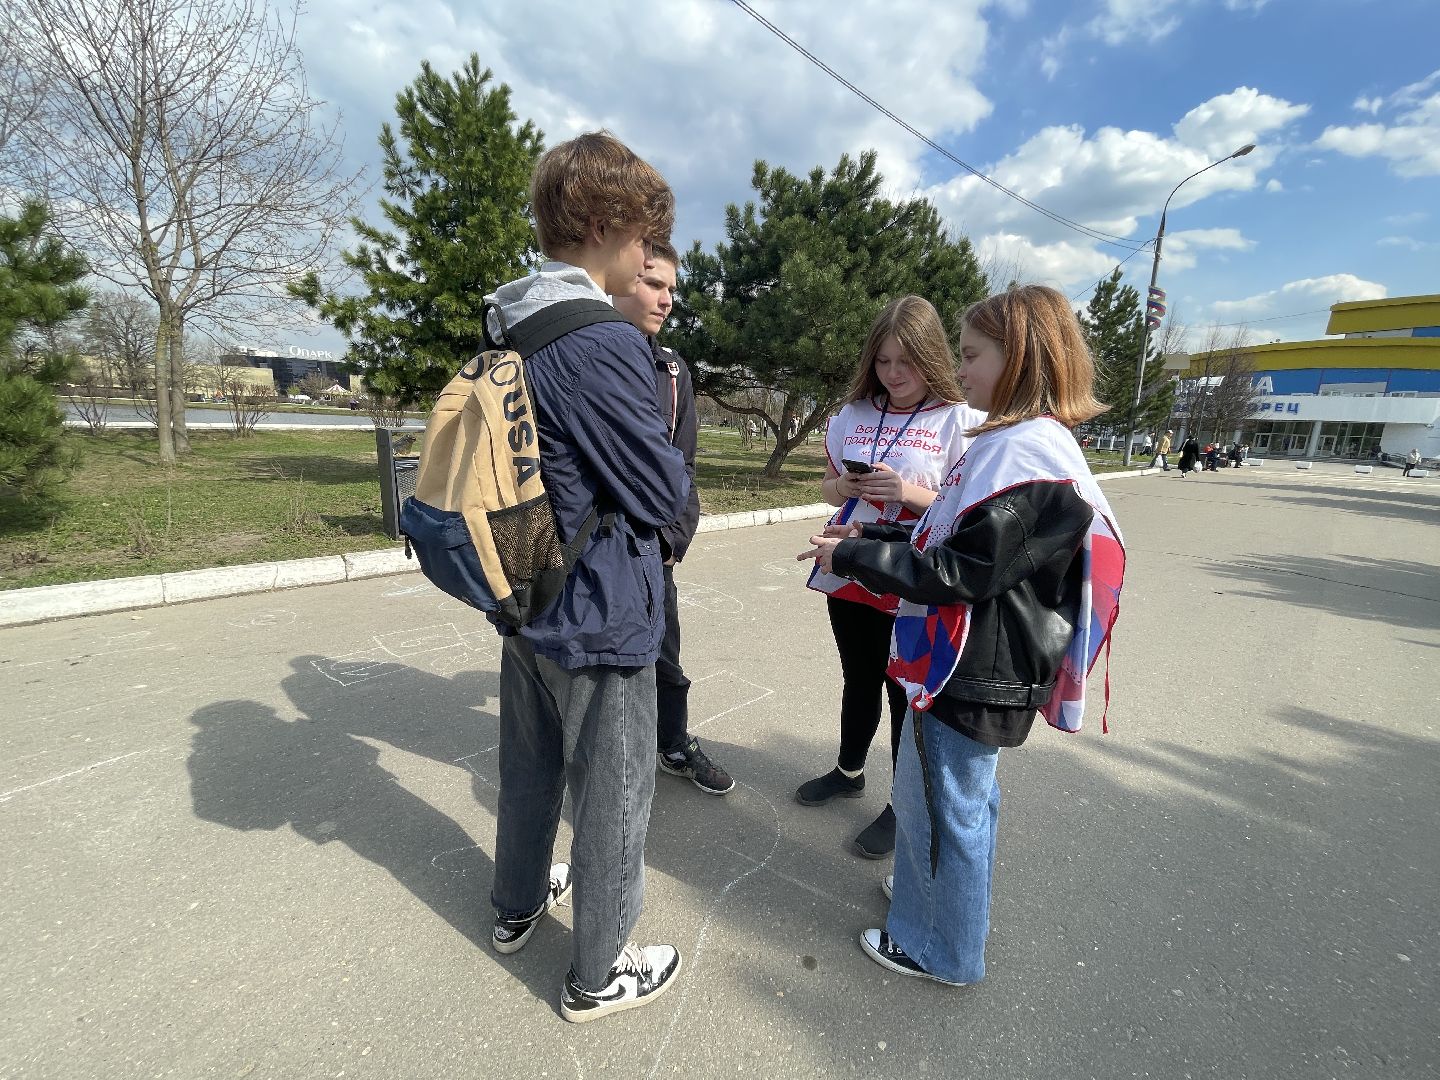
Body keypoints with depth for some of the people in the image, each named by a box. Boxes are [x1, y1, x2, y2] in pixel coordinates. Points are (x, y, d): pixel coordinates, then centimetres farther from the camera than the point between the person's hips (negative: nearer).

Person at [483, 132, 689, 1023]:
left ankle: (518, 905, 50)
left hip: (527, 604, 9)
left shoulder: (510, 330, 7)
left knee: (531, 766, 26)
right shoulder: (607, 346, -23)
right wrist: (672, 466, 1)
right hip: (601, 617, -9)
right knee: (613, 795, 11)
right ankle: (599, 974, 33)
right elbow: (664, 494, -19)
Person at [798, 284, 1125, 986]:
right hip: (972, 662, 10)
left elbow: (961, 572, -25)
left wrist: (851, 557, -19)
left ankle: (940, 949, 30)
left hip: (975, 673, -10)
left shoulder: (1030, 452, -22)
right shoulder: (1011, 441, 10)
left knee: (944, 806, 8)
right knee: (962, 794, 25)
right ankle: (935, 890, 47)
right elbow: (956, 542, 14)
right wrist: (873, 539, 4)